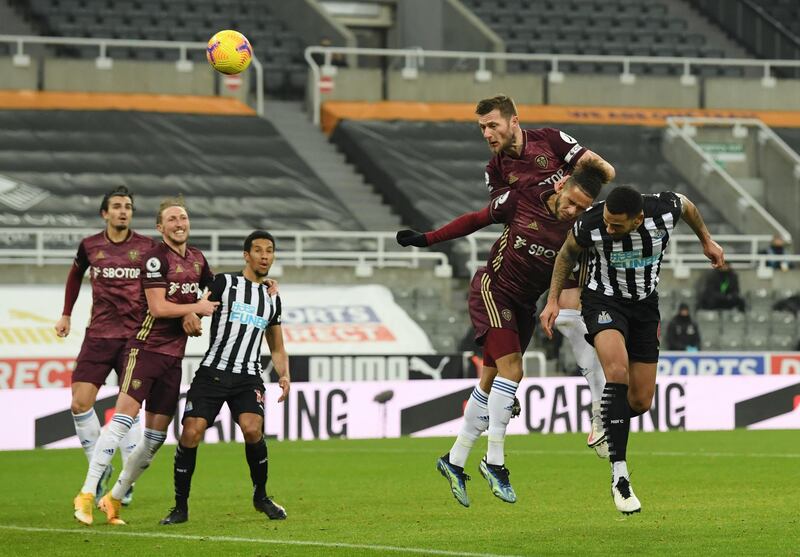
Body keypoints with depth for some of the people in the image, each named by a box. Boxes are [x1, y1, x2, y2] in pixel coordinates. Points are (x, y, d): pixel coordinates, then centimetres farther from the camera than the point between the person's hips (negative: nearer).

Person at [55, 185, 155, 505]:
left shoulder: (147, 248, -2)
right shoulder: (90, 246, 5)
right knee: (80, 402, -7)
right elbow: (76, 274, 25)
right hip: (98, 335, 2)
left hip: (135, 337, -2)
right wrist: (66, 314, 25)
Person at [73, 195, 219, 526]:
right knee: (124, 418, -18)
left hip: (173, 356, 7)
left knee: (156, 436, 5)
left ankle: (114, 499, 15)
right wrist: (196, 308, -7)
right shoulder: (156, 258, -10)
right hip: (146, 348, -7)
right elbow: (158, 306, -17)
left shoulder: (197, 259, 13)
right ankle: (86, 495, -17)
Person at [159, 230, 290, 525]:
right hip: (213, 372, -2)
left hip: (248, 378, 2)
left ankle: (261, 496, -1)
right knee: (191, 433, -14)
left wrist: (284, 375, 6)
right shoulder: (224, 282, 4)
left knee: (252, 429, -23)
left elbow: (277, 348, 24)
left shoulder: (272, 298, 17)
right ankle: (180, 506, 1)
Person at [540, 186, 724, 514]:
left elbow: (687, 205, 3)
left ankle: (606, 424, 39)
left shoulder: (664, 211, -24)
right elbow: (568, 253, -2)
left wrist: (707, 240, 17)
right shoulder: (591, 223, -26)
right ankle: (619, 475, -29)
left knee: (641, 402, 1)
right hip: (603, 300, -3)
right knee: (618, 369, -31)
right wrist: (553, 300, -2)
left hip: (645, 305, 3)